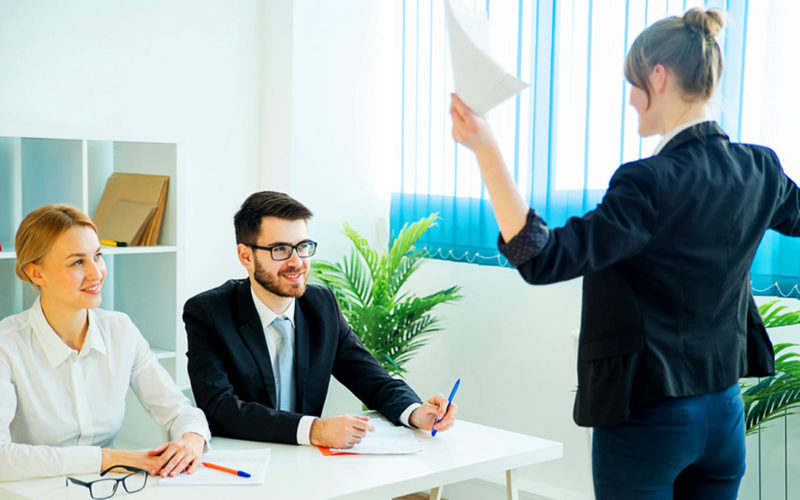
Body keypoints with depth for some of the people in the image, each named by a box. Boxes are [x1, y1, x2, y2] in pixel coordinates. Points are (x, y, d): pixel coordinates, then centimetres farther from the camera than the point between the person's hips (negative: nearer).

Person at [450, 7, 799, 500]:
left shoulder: (652, 183, -22)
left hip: (645, 421, -7)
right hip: (723, 415, 7)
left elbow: (543, 259, -29)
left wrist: (486, 150, -34)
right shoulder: (759, 170, 0)